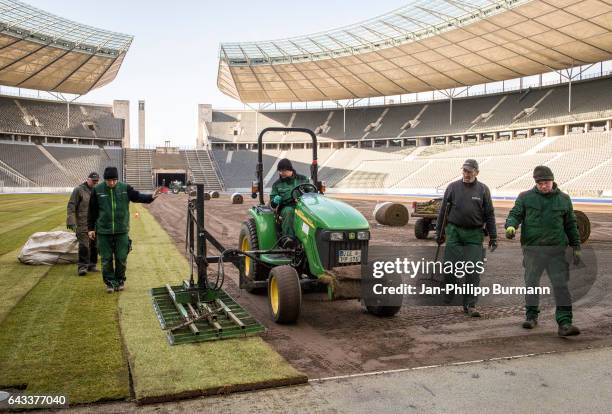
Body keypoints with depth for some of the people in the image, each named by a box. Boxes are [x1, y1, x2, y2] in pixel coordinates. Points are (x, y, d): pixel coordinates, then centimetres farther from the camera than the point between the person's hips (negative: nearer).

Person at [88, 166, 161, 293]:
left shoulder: (125, 188, -1)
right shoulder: (97, 190, -2)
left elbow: (137, 196, -2)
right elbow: (92, 211, 5)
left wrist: (151, 197, -22)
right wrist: (91, 228, 6)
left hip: (122, 231, 0)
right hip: (103, 231, 0)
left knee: (121, 258, 6)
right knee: (106, 259, 5)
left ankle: (120, 281, 24)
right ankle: (110, 282, 20)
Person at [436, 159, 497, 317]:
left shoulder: (483, 190, 5)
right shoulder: (453, 187, 4)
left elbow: (489, 215, 7)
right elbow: (443, 211, 8)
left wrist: (493, 236, 4)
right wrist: (440, 232, 7)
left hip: (474, 235, 0)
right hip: (454, 232, 0)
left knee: (473, 270, -2)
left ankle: (470, 305, 6)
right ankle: (446, 300, 20)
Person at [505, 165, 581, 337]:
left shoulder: (564, 199, 10)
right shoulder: (525, 197, 5)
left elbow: (571, 225, 15)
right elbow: (515, 214, 3)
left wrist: (576, 247, 14)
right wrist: (510, 226, -21)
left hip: (557, 249, 1)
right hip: (532, 248, 0)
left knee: (561, 285, -4)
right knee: (531, 283, 6)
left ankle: (564, 322, -2)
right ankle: (531, 316, 21)